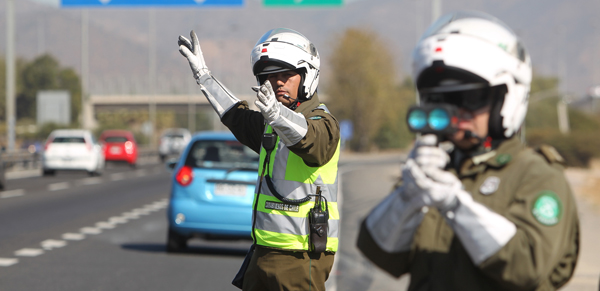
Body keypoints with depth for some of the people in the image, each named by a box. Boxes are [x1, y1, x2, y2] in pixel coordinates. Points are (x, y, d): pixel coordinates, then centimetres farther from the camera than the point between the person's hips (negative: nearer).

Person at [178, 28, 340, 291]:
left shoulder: (322, 122, -11)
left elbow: (309, 138, -35)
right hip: (265, 250, 9)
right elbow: (236, 115, 35)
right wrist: (202, 74, 37)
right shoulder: (271, 124, 16)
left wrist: (276, 112, -55)